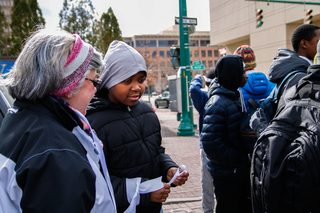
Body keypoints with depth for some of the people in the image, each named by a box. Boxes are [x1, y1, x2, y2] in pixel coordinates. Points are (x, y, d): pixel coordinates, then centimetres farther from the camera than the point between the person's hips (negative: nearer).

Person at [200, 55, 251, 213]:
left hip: (241, 171, 9)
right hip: (226, 174, -9)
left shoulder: (236, 97, 11)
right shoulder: (218, 103, -20)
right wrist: (241, 160, -21)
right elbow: (211, 145, -26)